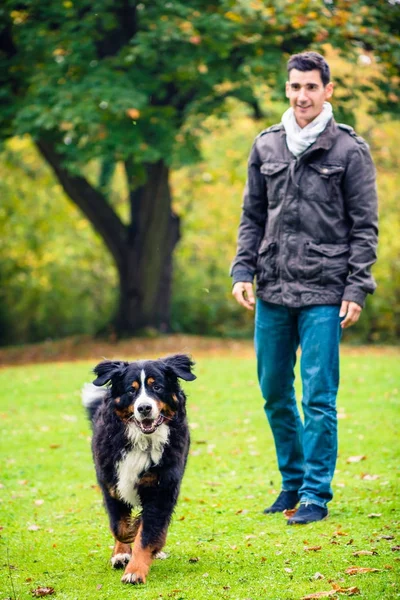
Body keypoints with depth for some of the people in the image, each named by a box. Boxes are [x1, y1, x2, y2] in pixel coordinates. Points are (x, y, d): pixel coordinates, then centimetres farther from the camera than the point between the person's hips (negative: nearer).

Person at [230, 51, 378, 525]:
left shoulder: (349, 150, -1)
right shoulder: (266, 147, 11)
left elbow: (364, 225, -1)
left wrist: (356, 288, -7)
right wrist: (243, 271, 5)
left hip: (323, 293, -4)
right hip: (272, 291, 5)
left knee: (319, 397, -5)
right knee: (274, 392, 10)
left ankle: (316, 494, 4)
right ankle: (293, 480, 25)